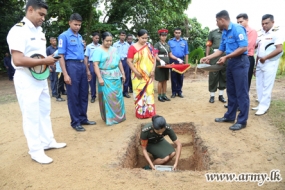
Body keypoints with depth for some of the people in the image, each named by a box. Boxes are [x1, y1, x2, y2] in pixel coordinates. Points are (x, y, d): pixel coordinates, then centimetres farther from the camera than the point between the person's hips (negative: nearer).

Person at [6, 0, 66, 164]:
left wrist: (49, 62, 1)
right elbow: (18, 60, -27)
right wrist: (45, 61, -21)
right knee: (32, 116, 0)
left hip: (41, 78, 9)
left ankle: (48, 141, 31)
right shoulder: (18, 31, -17)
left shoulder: (39, 31, 12)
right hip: (26, 81, -9)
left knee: (45, 111, 17)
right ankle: (36, 151, 14)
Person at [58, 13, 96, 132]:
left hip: (82, 66, 7)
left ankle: (83, 118, 25)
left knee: (84, 94, 12)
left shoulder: (80, 37, 16)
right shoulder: (64, 36, -4)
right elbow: (61, 56, -9)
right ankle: (75, 122, 11)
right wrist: (65, 74, -16)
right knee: (73, 96, 0)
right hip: (72, 66, -7)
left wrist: (87, 70, 20)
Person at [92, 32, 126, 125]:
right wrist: (99, 78, -20)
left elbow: (119, 62, 17)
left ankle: (118, 116, 21)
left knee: (117, 96, 7)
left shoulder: (114, 49, 13)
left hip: (116, 76, 5)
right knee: (107, 97, -1)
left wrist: (123, 74, 12)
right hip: (105, 77, -5)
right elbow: (95, 65, -13)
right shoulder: (98, 50, -5)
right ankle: (109, 117, 9)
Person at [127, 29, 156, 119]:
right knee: (139, 93, 2)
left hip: (148, 75, 4)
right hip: (138, 76, -3)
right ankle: (140, 112, 13)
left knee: (149, 92, 8)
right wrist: (136, 72, -14)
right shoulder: (133, 47, -6)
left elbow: (154, 58, 8)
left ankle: (149, 111, 20)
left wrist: (153, 70, -5)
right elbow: (129, 61, -8)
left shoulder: (149, 47, 6)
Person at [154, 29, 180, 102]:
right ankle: (159, 96, 6)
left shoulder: (167, 45, 14)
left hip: (166, 64, 6)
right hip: (160, 65, -6)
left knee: (165, 80, 9)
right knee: (160, 81, -2)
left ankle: (164, 95, 16)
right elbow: (156, 55, -13)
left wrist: (178, 59, -1)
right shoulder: (157, 44, -4)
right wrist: (160, 61, -31)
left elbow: (171, 55, 13)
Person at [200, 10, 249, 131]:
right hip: (231, 63, 9)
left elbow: (243, 48, -21)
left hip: (240, 62, -9)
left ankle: (242, 121, 5)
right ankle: (230, 116, 25)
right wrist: (208, 57, 12)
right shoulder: (224, 33, 13)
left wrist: (226, 57, -20)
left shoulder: (237, 29, -14)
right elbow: (221, 50, 19)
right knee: (231, 92, 14)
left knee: (241, 93, -3)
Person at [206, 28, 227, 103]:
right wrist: (207, 57, -2)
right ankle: (212, 95, 8)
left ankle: (221, 95, 17)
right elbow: (208, 45, 7)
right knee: (213, 76, 0)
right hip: (214, 55, -2)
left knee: (224, 76, 6)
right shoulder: (212, 32, 9)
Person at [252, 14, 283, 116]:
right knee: (259, 85, 8)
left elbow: (279, 49, -15)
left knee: (266, 86, -4)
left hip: (270, 63, -7)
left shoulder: (276, 33, -5)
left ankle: (264, 106, 1)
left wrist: (265, 58, -18)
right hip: (260, 63, 7)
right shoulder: (261, 35, 14)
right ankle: (261, 104, 17)